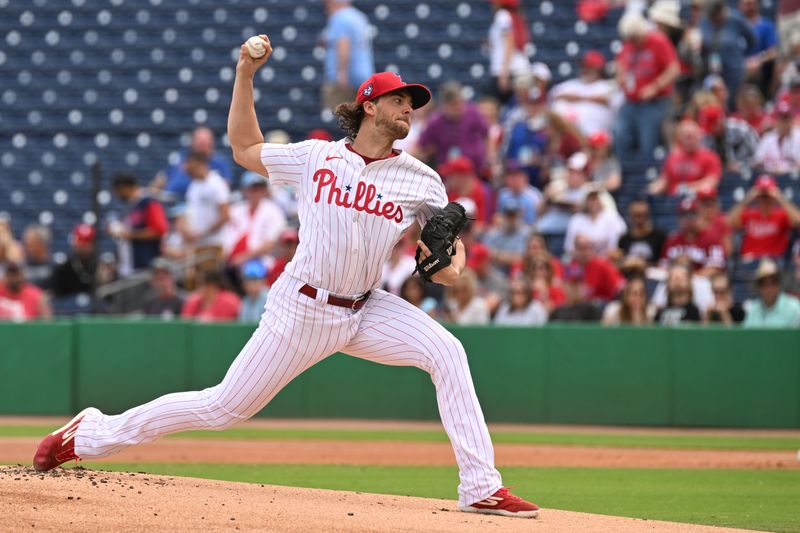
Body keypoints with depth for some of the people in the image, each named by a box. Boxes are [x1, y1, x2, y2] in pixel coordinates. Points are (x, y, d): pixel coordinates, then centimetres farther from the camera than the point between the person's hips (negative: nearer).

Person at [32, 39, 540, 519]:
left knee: (447, 352, -21)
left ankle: (481, 487, -19)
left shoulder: (421, 181, 1)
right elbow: (245, 148, 13)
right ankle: (94, 433, 15)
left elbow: (450, 244, 9)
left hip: (366, 310, 3)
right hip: (302, 309, -2)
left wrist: (451, 264, -15)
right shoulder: (316, 157, -1)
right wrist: (245, 74, 7)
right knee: (225, 407, -2)